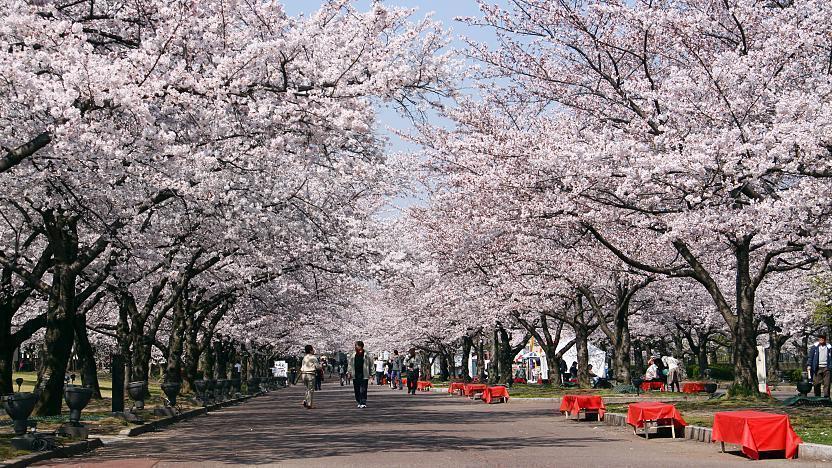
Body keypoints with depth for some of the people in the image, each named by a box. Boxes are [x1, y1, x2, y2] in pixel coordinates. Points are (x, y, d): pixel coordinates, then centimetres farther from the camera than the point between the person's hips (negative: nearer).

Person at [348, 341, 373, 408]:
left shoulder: (366, 354, 2)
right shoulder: (352, 354, 10)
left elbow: (370, 364, 5)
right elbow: (349, 363, 14)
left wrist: (371, 373, 1)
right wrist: (349, 372, 6)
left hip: (364, 375, -3)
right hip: (355, 375, 3)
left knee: (363, 390, -8)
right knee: (357, 390, 7)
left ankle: (363, 403, -6)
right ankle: (359, 402, 20)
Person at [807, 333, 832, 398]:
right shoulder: (814, 347, 5)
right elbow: (810, 357, 4)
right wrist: (809, 365, -5)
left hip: (826, 368, 1)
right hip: (817, 368, -1)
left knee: (827, 383, -3)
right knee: (817, 383, 0)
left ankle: (826, 397, 0)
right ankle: (817, 397, 8)